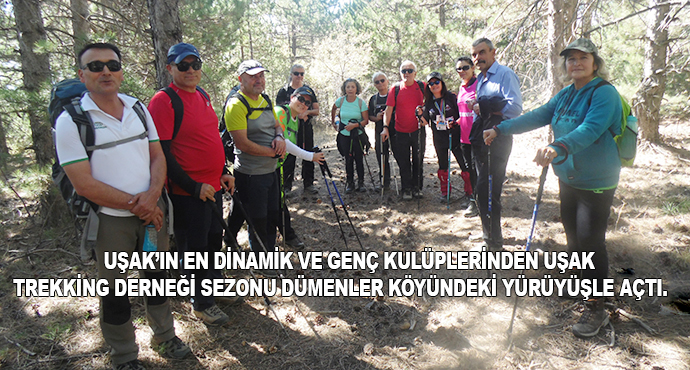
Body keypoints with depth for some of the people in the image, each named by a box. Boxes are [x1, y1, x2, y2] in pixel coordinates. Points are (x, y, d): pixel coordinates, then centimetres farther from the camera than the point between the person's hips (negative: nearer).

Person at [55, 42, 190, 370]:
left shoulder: (138, 108, 5)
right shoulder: (70, 121, -10)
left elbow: (157, 155, 5)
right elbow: (84, 184, -15)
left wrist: (152, 196, -13)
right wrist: (135, 205, -15)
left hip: (153, 211, 4)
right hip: (111, 220, -4)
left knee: (156, 276, 19)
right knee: (115, 292, 11)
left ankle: (165, 337, 39)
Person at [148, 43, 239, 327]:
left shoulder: (203, 96, 11)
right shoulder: (163, 101, -15)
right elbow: (161, 153, -19)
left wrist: (223, 172, 13)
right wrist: (194, 187, -20)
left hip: (213, 186, 8)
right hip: (187, 192, -8)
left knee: (214, 238, 21)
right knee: (195, 247, 6)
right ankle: (201, 303, 24)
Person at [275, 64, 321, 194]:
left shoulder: (308, 90, 11)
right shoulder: (284, 90, 3)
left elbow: (316, 110, 9)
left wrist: (307, 112, -13)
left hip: (306, 127, 3)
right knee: (289, 157, 0)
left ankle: (308, 184, 16)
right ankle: (286, 185, 10)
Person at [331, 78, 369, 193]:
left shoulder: (361, 102, -8)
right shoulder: (341, 100, -2)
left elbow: (366, 120, -7)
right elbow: (333, 109, 20)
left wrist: (355, 125, -21)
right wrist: (333, 123, 19)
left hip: (358, 135, -1)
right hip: (344, 135, 1)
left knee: (359, 159, -1)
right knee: (348, 159, 2)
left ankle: (361, 183, 11)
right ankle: (350, 183, 11)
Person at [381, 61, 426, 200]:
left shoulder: (422, 87, 1)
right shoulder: (395, 89, -3)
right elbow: (389, 109, -5)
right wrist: (385, 127, -13)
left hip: (418, 130, 1)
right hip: (401, 131, -1)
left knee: (418, 160, 9)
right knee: (403, 162, 4)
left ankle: (417, 187, 23)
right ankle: (407, 189, 16)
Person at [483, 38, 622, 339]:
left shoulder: (604, 94, -17)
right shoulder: (565, 95, 8)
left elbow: (591, 129, -33)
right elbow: (537, 116, 9)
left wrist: (560, 147, -50)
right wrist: (500, 129, 3)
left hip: (597, 183, -8)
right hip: (569, 178, 8)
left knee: (591, 241, -6)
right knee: (572, 234, 19)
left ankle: (596, 309, 6)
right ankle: (584, 280, 42)